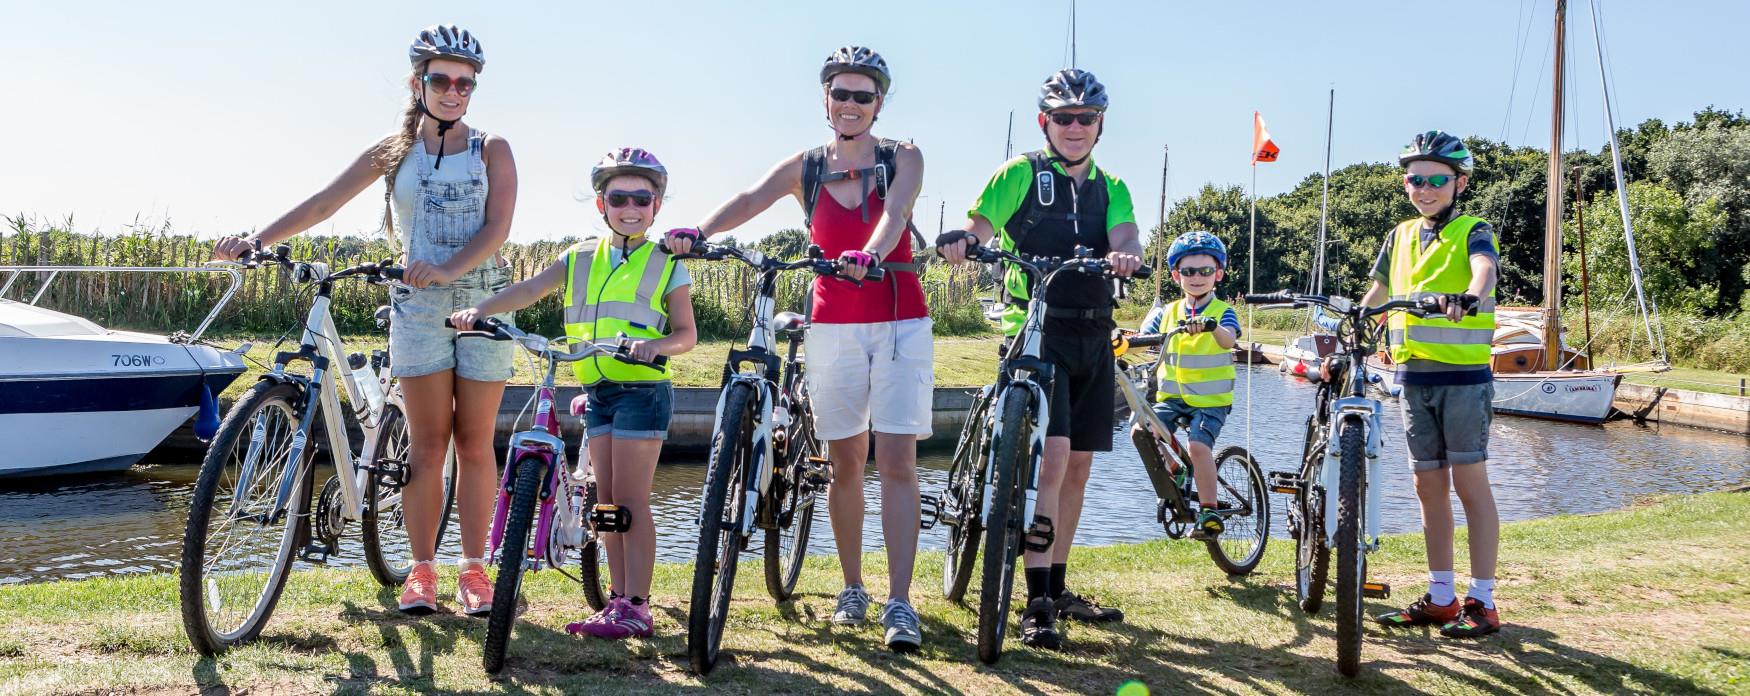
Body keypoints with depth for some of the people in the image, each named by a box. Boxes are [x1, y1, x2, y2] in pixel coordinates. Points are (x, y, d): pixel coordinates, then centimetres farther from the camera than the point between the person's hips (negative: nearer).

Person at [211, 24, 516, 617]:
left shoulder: (491, 151, 5)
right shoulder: (394, 151, 9)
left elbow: (498, 226, -7)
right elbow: (323, 202, 5)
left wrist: (448, 269, -23)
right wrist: (256, 241, -6)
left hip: (485, 305, -1)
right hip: (419, 306, 1)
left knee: (475, 444, 1)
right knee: (427, 443, -1)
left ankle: (474, 568, 9)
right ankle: (421, 570, 6)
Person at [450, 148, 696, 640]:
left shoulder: (667, 265, 0)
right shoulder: (582, 259, 10)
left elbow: (687, 333, -1)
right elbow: (529, 290, -1)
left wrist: (656, 344, -22)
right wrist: (479, 309, -16)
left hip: (642, 390, -5)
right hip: (597, 392, 5)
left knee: (630, 501, -7)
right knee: (607, 501, 7)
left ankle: (636, 608, -3)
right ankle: (618, 599, 15)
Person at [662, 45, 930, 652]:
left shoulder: (903, 159, 2)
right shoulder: (806, 167, 6)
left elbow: (895, 212, -19)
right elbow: (748, 201, -11)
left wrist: (870, 253, -41)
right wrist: (697, 232, -31)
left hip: (900, 323, -2)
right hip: (833, 325, 2)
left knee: (896, 461, -8)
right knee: (844, 464, 8)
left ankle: (899, 603, -7)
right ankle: (852, 589, 22)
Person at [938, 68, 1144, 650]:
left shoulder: (1110, 188, 14)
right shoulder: (1020, 175, 2)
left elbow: (1125, 238, -3)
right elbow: (981, 226, -9)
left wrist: (1125, 254, -28)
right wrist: (959, 240, -34)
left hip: (1092, 335, 6)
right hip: (1036, 330, -5)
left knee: (1078, 466, 9)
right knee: (1051, 455, -18)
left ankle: (1059, 588, 22)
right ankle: (1038, 603, -14)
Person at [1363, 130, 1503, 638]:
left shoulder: (1472, 231, -2)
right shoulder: (1401, 236, 14)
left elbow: (1485, 268, -24)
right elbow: (1377, 294, 20)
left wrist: (1470, 296, -45)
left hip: (1464, 376, -5)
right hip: (1413, 376, 5)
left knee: (1470, 483, -3)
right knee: (1429, 486, 9)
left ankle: (1482, 602, 4)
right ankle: (1440, 597, 17)